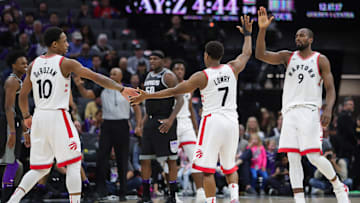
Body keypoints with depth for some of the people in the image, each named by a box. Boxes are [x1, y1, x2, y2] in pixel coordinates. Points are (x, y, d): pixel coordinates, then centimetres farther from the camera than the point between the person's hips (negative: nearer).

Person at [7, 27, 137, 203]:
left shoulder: (34, 64, 10)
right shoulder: (66, 63, -5)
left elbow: (22, 95, 16)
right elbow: (96, 77, -10)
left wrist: (26, 117, 30)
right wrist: (121, 89, -7)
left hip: (39, 117, 6)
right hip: (58, 117, -6)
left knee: (39, 168, 14)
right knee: (73, 165, 1)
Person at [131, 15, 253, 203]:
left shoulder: (202, 76, -6)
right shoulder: (232, 69, 4)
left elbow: (175, 91, -4)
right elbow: (246, 53, 25)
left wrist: (147, 96, 3)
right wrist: (247, 34, 42)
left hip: (212, 120, -5)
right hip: (231, 121, 5)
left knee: (207, 169, -2)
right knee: (230, 166, 16)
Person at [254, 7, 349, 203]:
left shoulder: (320, 60, 4)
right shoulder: (288, 56, 12)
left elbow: (330, 89, 0)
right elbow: (261, 55, -1)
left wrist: (328, 109, -18)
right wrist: (262, 30, -13)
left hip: (310, 111, -4)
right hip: (290, 112, 4)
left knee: (314, 156, -11)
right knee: (293, 159, -4)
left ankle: (339, 186, 13)